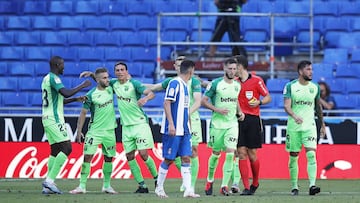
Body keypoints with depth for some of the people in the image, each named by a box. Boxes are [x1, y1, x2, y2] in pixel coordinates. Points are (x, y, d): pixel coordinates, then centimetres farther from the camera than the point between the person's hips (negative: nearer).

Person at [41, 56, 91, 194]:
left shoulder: (47, 78, 20)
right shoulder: (53, 78, -11)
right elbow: (66, 93, -25)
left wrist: (75, 99, 23)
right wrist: (82, 86, -13)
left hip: (47, 119, 10)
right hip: (54, 119, -10)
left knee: (55, 151, 10)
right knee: (66, 148, -12)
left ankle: (48, 185, 5)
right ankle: (50, 180, -18)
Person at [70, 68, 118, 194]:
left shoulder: (110, 89, 3)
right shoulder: (91, 95, -9)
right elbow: (83, 113, -5)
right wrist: (79, 131, -7)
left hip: (109, 131, 4)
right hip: (94, 131, -4)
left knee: (108, 158, 9)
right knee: (87, 157, -10)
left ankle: (106, 186, 21)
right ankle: (82, 186, -8)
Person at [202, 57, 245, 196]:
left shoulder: (237, 85, 9)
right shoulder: (215, 84, -6)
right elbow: (203, 100, -5)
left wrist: (239, 112, 8)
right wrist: (217, 109, -16)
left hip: (232, 123, 3)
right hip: (217, 123, -3)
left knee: (230, 153, -11)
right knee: (216, 153, 7)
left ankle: (224, 186, -10)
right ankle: (210, 180, 30)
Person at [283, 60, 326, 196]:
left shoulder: (315, 87, 6)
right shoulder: (290, 86, -3)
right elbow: (286, 106, -12)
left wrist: (322, 125, 21)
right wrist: (294, 116, -32)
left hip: (309, 126, 1)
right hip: (293, 127, -1)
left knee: (311, 155, -14)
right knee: (293, 157, 5)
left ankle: (312, 186, -22)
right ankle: (294, 187, 16)